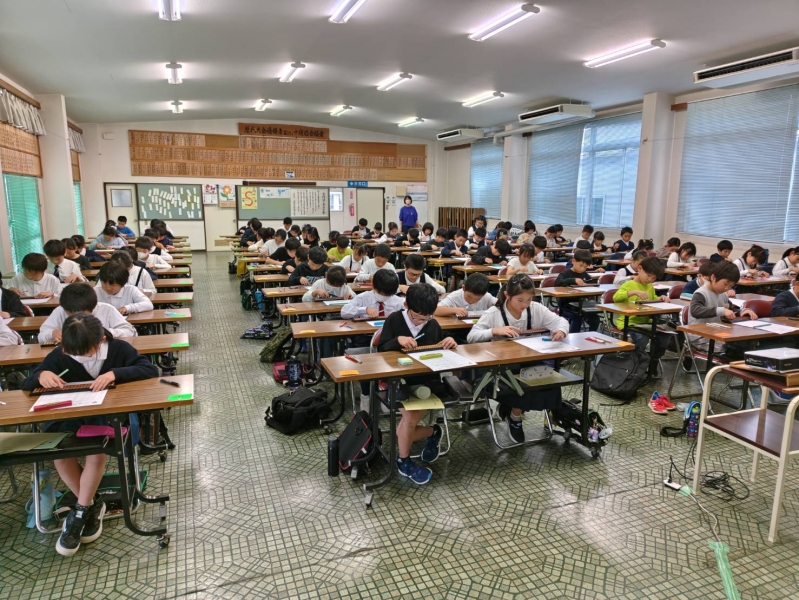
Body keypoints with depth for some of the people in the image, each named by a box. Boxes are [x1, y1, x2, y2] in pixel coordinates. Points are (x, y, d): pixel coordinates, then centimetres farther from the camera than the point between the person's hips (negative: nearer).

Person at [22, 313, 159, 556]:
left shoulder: (119, 349, -12)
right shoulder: (60, 355, -4)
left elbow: (150, 370, -22)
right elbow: (26, 387, 4)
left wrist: (115, 373, -36)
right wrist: (40, 375, -21)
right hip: (71, 416, 3)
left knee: (96, 449, -31)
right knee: (59, 450, -25)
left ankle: (81, 512, -8)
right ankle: (92, 505, -3)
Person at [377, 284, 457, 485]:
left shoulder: (433, 324, 5)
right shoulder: (394, 320, -3)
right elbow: (381, 350, -7)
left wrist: (449, 343, -7)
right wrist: (397, 340, -26)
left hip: (424, 381, 1)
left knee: (407, 424, -16)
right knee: (409, 418, -24)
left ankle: (403, 460, 14)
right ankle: (432, 432, 9)